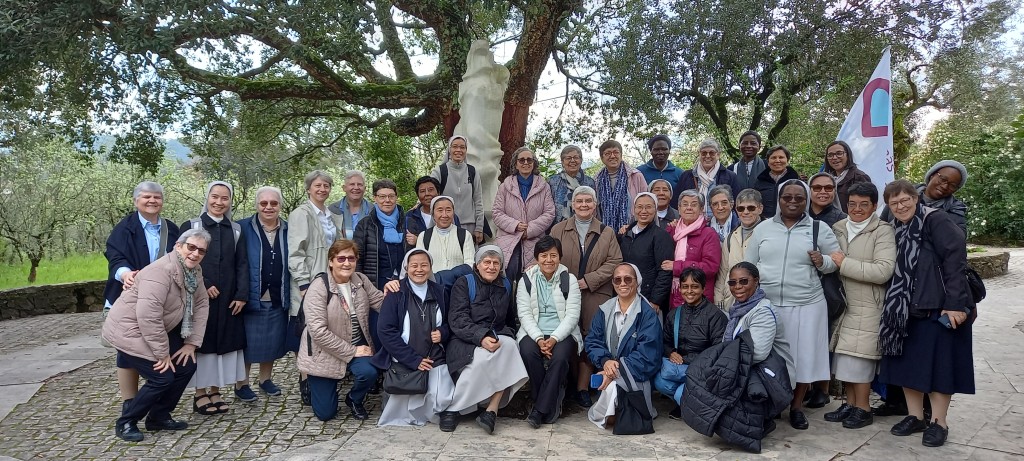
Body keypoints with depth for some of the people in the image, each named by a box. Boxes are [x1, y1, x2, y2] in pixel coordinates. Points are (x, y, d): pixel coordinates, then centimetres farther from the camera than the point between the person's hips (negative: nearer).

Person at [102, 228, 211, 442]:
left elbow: (201, 305, 3)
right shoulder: (161, 271, -29)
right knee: (162, 377, -13)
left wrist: (192, 342, -3)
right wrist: (162, 353, -25)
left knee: (186, 366, 3)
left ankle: (158, 417, 19)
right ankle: (125, 423, 8)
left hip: (156, 331, 9)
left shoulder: (194, 271, -2)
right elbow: (148, 317, -33)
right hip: (128, 330, -9)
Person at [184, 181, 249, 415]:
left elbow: (242, 264, 5)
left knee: (225, 340, 6)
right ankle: (200, 393, 12)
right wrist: (203, 285, -14)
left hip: (228, 298, 3)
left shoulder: (236, 230, 8)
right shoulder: (191, 226, 0)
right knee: (201, 341, 3)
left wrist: (242, 295, -4)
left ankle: (215, 391, 17)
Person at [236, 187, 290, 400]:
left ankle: (265, 379, 29)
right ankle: (242, 383, 18)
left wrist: (289, 294, 6)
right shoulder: (243, 228, -4)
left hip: (278, 299, 4)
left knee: (273, 340, 12)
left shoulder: (288, 230, 7)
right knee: (248, 341, 3)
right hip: (251, 297, -3)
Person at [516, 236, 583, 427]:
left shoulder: (569, 280, 4)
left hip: (563, 334, -1)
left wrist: (554, 338, -18)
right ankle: (551, 404, -14)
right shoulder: (526, 280, 7)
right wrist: (539, 339, -17)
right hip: (534, 333, 1)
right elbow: (524, 314, -1)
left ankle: (540, 410, -21)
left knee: (560, 356, -32)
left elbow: (572, 315, -3)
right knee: (528, 351, -31)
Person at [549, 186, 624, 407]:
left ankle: (583, 388, 7)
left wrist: (589, 280, -9)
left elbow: (614, 261, 1)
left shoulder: (607, 232, 11)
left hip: (595, 296, 0)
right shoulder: (558, 230, 11)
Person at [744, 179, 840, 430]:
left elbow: (837, 261, 6)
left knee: (802, 356, 5)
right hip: (765, 304, 1)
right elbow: (748, 264, 10)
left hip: (806, 305, -1)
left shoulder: (820, 229, 3)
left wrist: (823, 262, -14)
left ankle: (797, 406, 22)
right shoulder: (763, 228, 8)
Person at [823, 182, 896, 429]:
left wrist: (844, 263, -18)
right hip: (842, 303, 5)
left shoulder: (883, 231, -7)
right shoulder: (838, 228, 10)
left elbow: (884, 271, -19)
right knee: (844, 356, 9)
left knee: (857, 358, -3)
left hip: (867, 307, -5)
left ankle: (863, 409, 11)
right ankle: (850, 404, 21)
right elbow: (831, 264, 25)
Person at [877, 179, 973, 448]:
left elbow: (955, 259, -18)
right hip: (906, 307, 7)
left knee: (937, 362, 0)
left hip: (938, 305, -7)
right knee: (907, 361, 9)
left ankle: (938, 422, 12)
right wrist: (895, 305, 6)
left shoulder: (936, 221, -10)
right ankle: (915, 416, 22)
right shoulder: (897, 229, 11)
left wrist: (955, 303, -23)